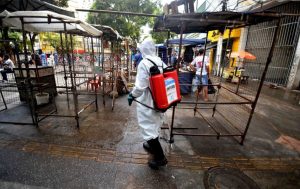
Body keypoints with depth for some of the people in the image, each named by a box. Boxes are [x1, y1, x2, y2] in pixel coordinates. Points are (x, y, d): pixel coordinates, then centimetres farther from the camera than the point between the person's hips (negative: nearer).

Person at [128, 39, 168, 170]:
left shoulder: (144, 63, -19)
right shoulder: (161, 62, 2)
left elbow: (140, 86, -23)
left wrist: (132, 95, -6)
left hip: (147, 101, -7)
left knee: (148, 127, 5)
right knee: (155, 124, 23)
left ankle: (160, 157, 14)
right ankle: (152, 145, 46)